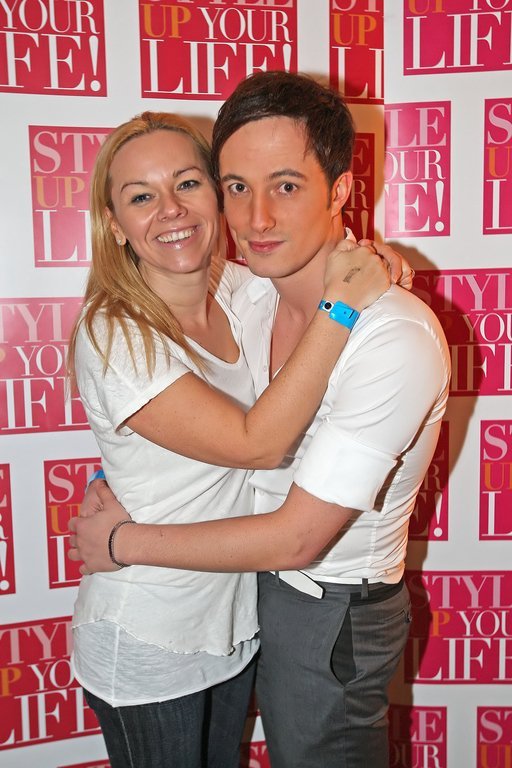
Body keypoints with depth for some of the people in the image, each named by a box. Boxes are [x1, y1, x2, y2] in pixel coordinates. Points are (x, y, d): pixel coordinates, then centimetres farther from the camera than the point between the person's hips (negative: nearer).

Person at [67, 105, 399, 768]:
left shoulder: (238, 288, -7)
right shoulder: (111, 338, -25)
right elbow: (259, 443, -30)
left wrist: (369, 263, -9)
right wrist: (340, 307, -31)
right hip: (147, 647, -5)